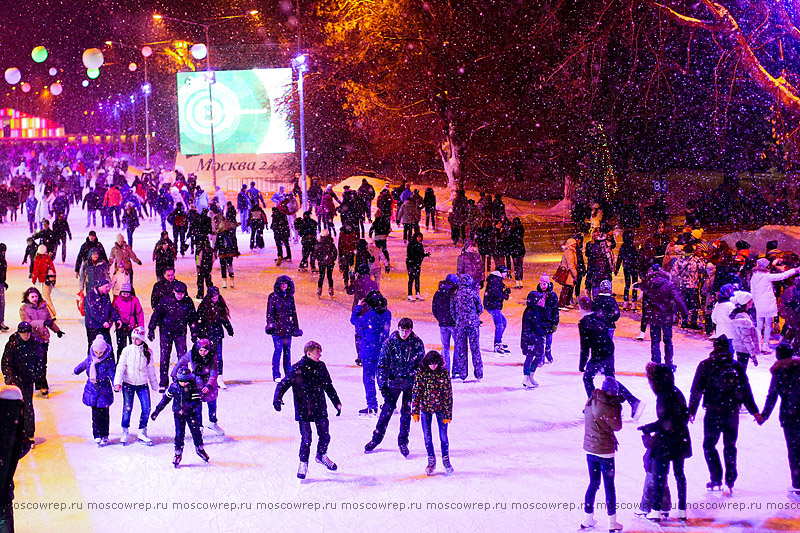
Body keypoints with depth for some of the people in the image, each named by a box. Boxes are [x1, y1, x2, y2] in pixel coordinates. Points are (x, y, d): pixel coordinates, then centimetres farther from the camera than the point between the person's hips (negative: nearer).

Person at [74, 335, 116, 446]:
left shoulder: (108, 361, -12)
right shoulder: (90, 358, 1)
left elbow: (112, 374, -14)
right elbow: (83, 365, 22)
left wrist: (115, 385, -30)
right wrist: (76, 371, 40)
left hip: (104, 391, -3)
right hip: (92, 390, 4)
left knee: (103, 414, 0)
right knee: (95, 414, 4)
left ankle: (104, 436, 12)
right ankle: (97, 436, 10)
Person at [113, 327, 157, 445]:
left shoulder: (148, 352, 2)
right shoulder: (127, 350, -5)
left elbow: (151, 369, 12)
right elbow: (121, 367, -6)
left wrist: (154, 384, 16)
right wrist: (118, 382, -17)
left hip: (142, 384, 2)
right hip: (128, 383, -2)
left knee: (146, 409, -4)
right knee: (127, 408, 2)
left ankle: (142, 433, 12)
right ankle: (125, 432, 20)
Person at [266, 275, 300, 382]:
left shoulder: (290, 297, 11)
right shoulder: (273, 297, -2)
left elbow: (293, 312, 18)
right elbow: (270, 312, -4)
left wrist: (296, 327, 17)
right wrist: (270, 324, -16)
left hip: (288, 328, 4)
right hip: (277, 328, -4)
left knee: (287, 350, 7)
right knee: (278, 350, -8)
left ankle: (288, 374, 15)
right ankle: (276, 375, -2)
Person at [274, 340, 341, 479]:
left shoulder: (321, 367, 3)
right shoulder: (297, 369, -12)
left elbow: (328, 386, 15)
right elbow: (284, 384, -10)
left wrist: (337, 403, 21)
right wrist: (277, 399, -26)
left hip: (320, 409, 5)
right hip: (303, 410, -5)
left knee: (325, 435, 11)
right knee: (306, 439, -5)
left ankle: (321, 455, 40)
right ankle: (303, 464, 15)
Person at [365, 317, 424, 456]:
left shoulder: (417, 343, -7)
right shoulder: (390, 343, -10)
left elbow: (421, 364, 4)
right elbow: (382, 365, -6)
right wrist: (382, 386, -9)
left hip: (410, 383, 1)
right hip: (393, 381, -1)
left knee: (406, 412, 4)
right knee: (387, 410, 3)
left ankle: (403, 442, 18)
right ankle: (376, 438, 18)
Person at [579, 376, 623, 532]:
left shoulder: (590, 402, 3)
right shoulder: (606, 407, -21)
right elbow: (617, 426, -10)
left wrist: (615, 405, 4)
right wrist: (618, 407, -3)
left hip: (589, 448, 7)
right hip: (604, 451, -7)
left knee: (593, 484, 18)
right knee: (609, 486, 5)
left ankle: (588, 519, 21)